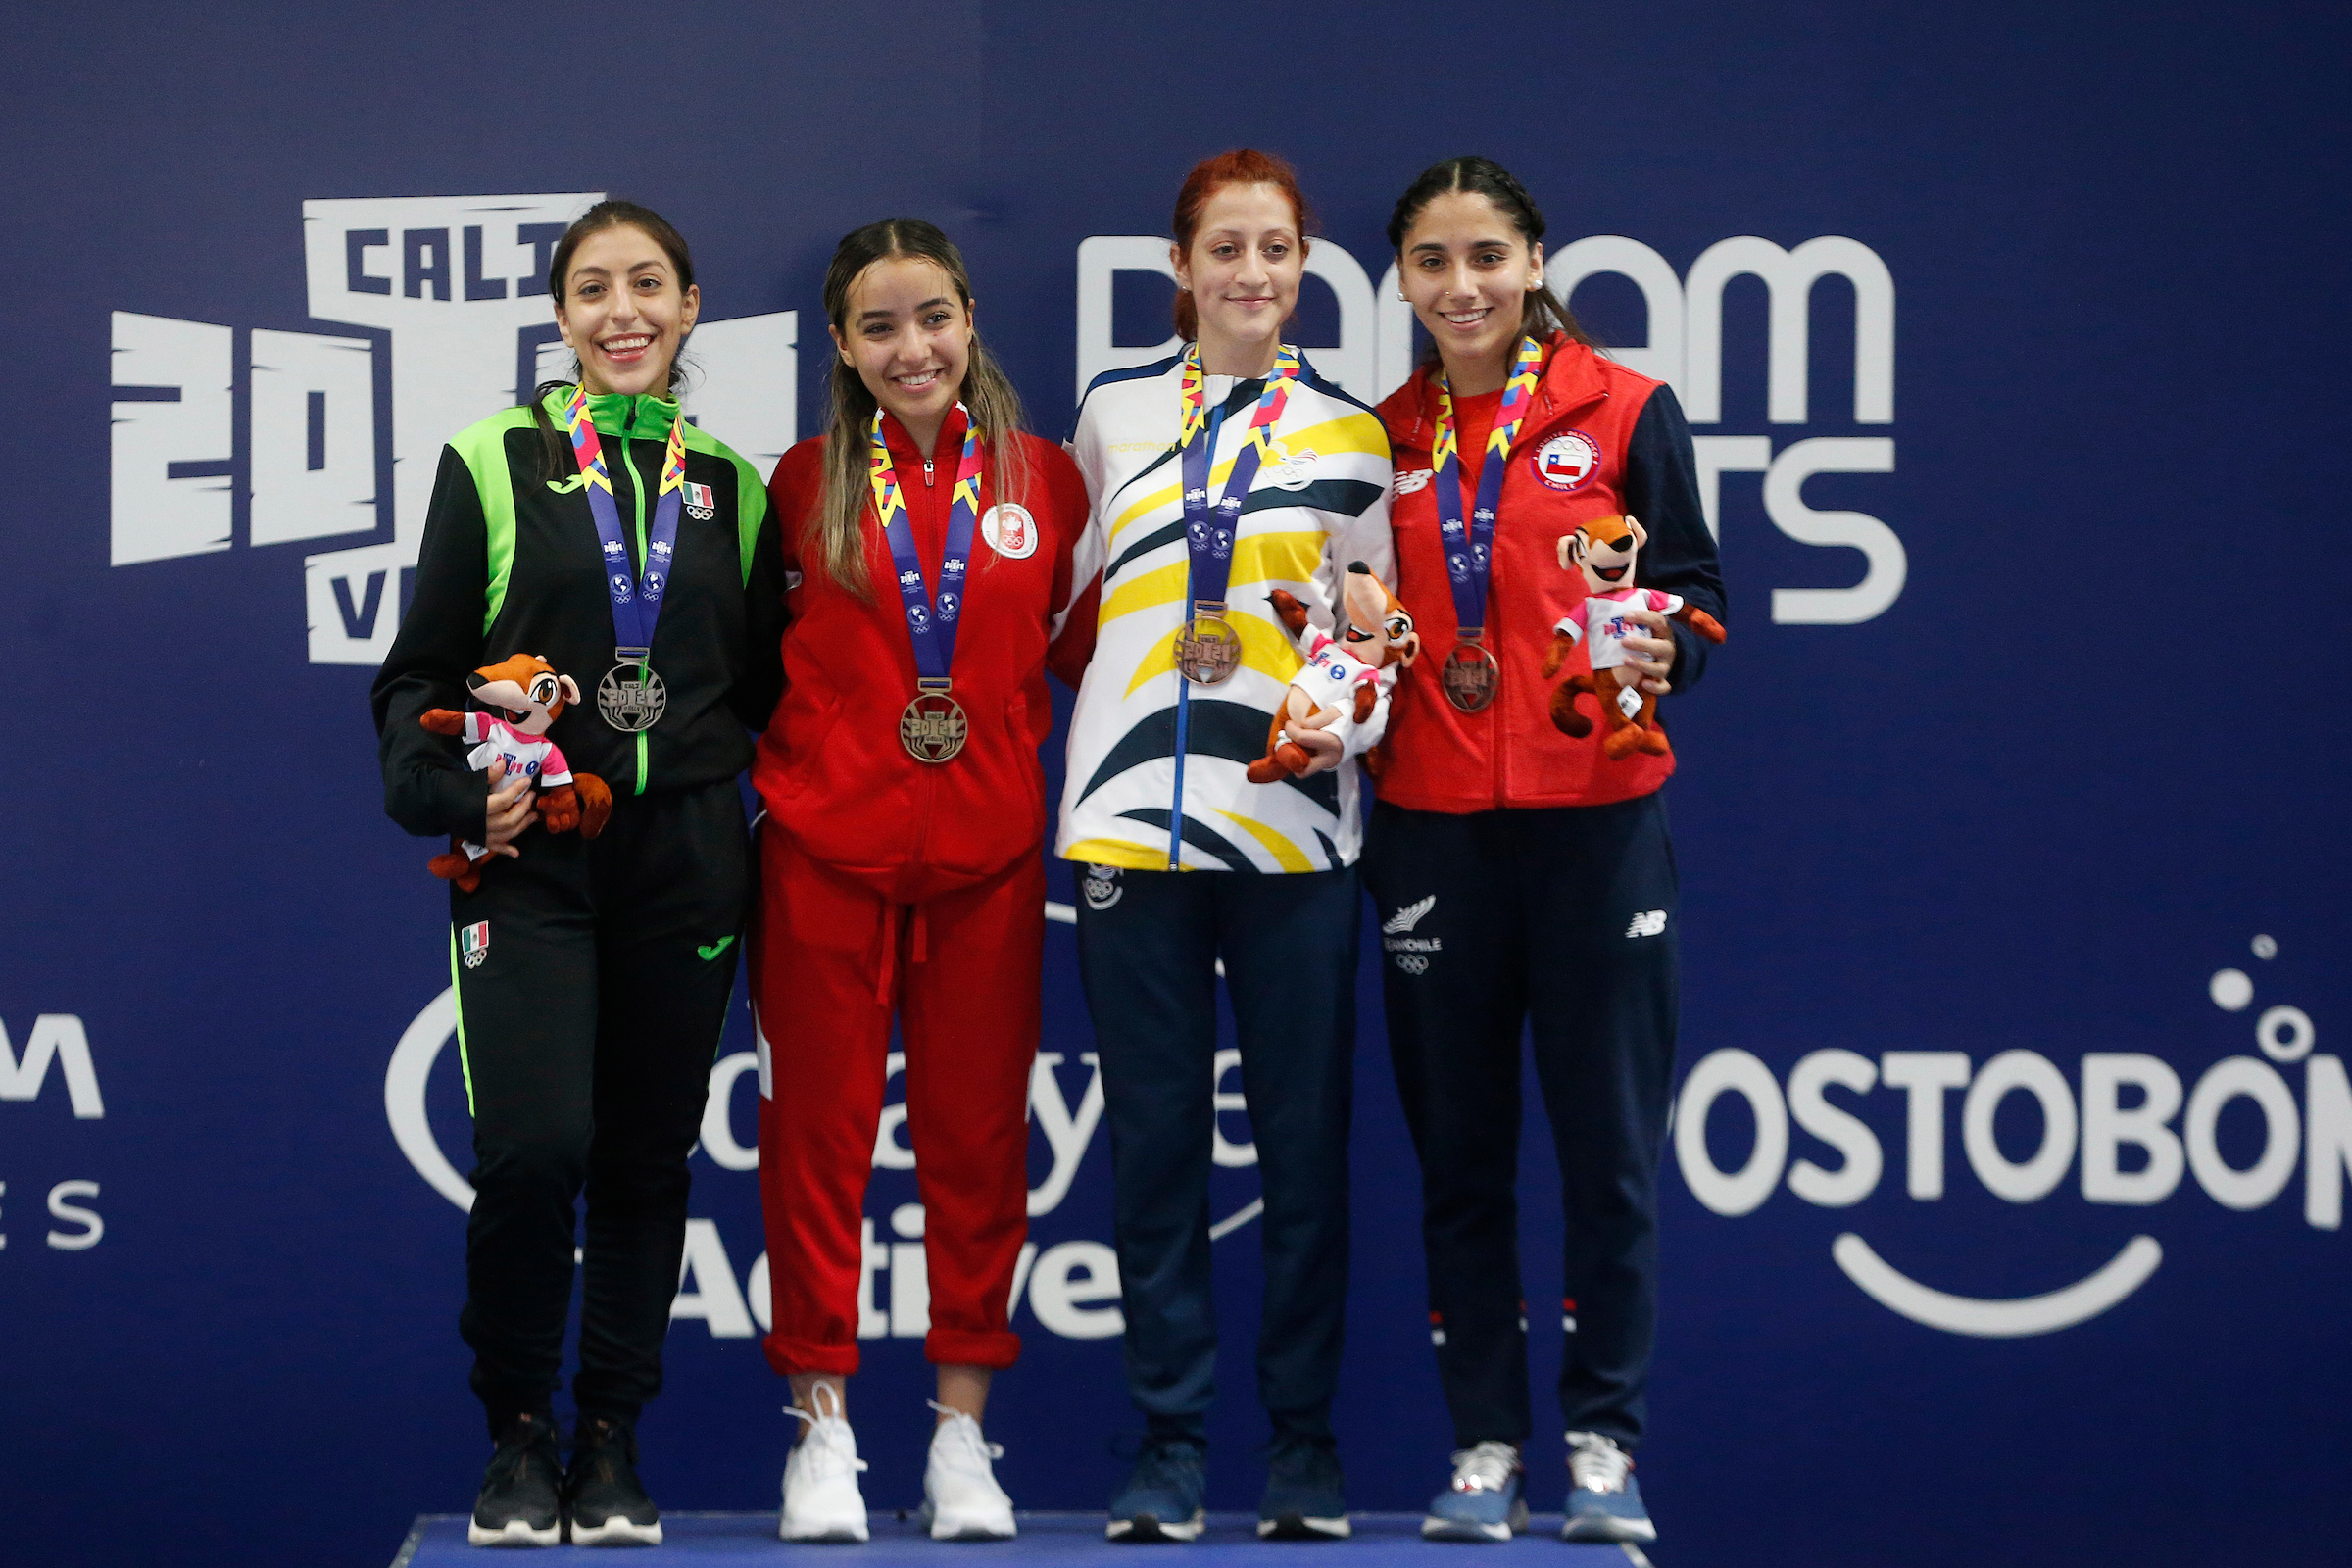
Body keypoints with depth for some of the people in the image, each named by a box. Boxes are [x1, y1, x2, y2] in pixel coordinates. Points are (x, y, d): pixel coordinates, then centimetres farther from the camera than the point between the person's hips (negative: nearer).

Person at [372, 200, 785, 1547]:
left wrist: (759, 802, 1)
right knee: (533, 1147, -14)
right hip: (530, 856, -3)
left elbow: (762, 690, 17)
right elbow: (419, 673, 4)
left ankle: (612, 1440, 15)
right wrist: (458, 793, -11)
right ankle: (519, 1438, 4)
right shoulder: (495, 465, 4)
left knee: (649, 1155, 4)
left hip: (686, 860, 3)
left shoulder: (736, 490, 12)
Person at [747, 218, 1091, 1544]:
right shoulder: (807, 485, 3)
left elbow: (1081, 642, 11)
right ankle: (823, 1422, 11)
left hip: (988, 851, 1)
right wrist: (787, 750, 2)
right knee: (818, 1133, 2)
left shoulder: (1042, 479, 4)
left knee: (979, 1137, 5)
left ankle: (964, 1428, 14)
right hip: (828, 848, -1)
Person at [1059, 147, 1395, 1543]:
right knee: (1156, 1138, 3)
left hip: (1294, 824, -1)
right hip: (1133, 817, 1)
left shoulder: (1352, 435, 8)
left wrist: (1342, 724, -10)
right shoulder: (1114, 415, 11)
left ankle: (1306, 1439, 10)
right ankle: (1173, 1439, 9)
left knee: (1305, 1138, 1)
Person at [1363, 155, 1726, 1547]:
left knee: (1609, 1140, 0)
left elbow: (1693, 587, 2)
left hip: (1596, 812, -3)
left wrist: (1661, 656, -18)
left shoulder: (1627, 412, 1)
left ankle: (1605, 1443, 9)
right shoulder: (1384, 438, 9)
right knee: (1459, 1148, 6)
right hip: (1432, 820, 3)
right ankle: (1486, 1443, 14)